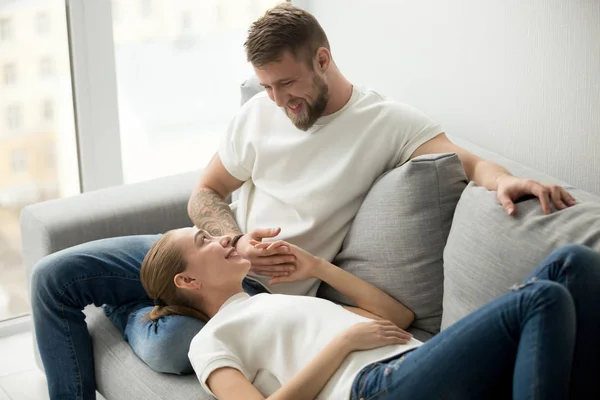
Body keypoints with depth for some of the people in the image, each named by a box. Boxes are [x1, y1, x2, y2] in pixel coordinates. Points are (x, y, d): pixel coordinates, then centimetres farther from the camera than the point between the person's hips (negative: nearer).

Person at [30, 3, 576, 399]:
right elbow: (204, 195, 9)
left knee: (169, 346, -34)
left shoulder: (387, 122, -10)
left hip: (267, 287, -5)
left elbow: (466, 161, -21)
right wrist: (237, 240, -13)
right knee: (54, 276, -5)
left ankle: (125, 307, 2)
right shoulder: (259, 112, 4)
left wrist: (506, 179, -45)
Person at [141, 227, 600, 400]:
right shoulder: (211, 340, 15)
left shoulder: (276, 302, 37)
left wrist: (318, 267, 26)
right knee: (543, 299, -25)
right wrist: (345, 339, -6)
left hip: (417, 362, 8)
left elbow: (400, 315, 32)